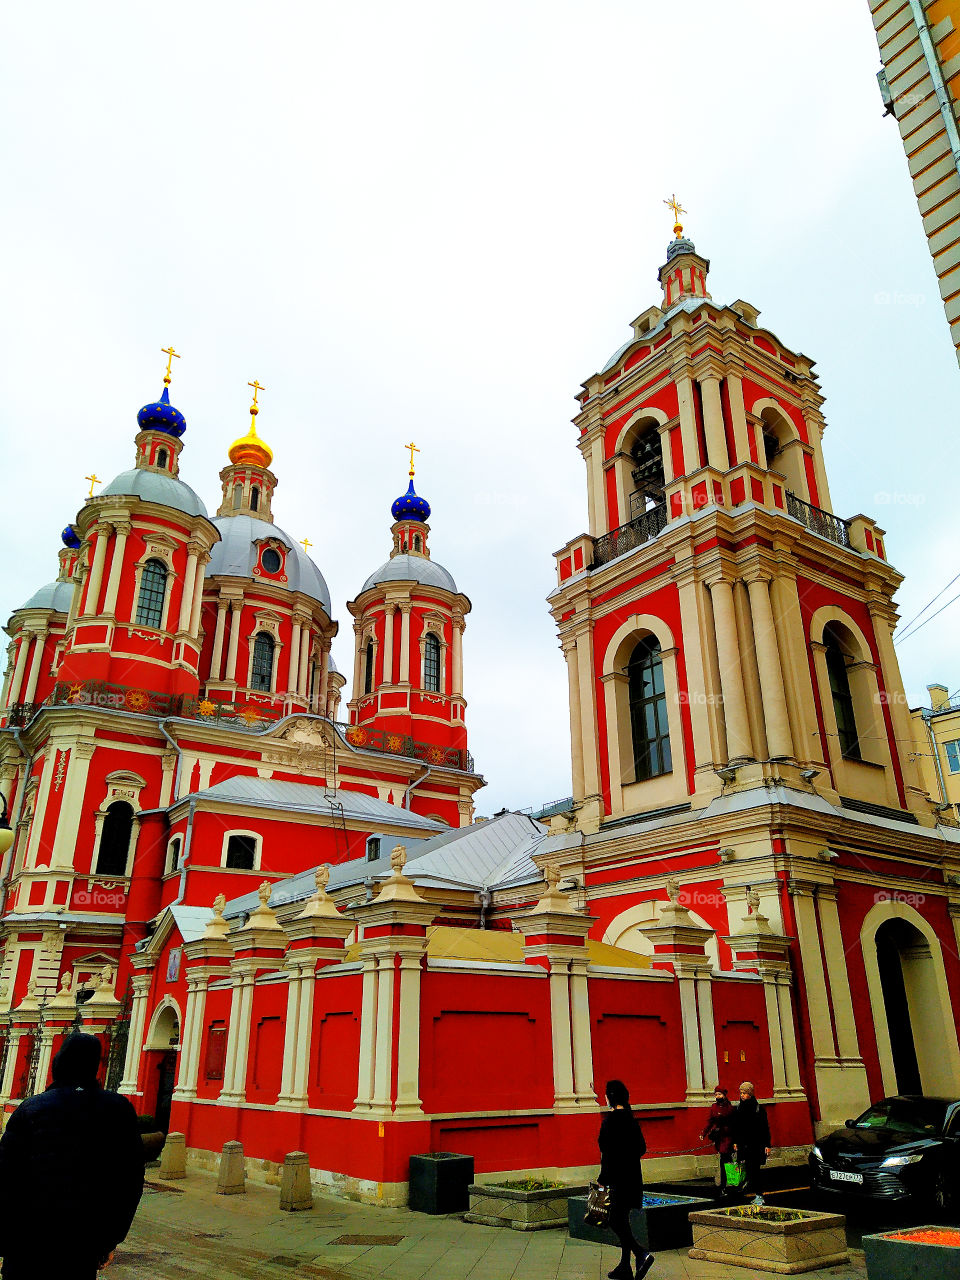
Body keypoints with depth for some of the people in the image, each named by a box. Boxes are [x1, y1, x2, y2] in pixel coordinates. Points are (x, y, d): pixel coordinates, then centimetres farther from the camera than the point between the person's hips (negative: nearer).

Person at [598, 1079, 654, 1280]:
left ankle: (641, 1255, -14)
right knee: (622, 1220, 15)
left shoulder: (611, 1118, -17)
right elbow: (642, 1147, 13)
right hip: (633, 1176, 9)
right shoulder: (631, 1118, 8)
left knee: (614, 1221, -1)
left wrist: (603, 1179, -14)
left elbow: (609, 1151, -19)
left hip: (618, 1177, -9)